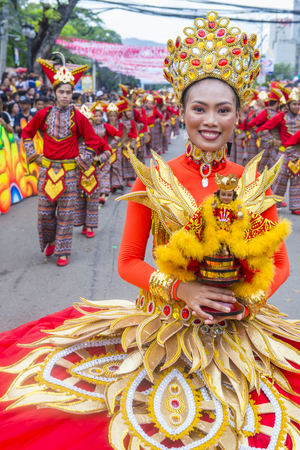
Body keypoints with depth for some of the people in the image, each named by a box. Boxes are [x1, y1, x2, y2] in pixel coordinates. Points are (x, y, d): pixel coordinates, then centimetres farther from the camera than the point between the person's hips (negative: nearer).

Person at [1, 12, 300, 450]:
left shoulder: (255, 184, -1)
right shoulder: (153, 179, -6)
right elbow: (128, 262, -2)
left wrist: (249, 296, -12)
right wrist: (180, 288, -17)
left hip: (241, 334, 2)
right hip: (163, 328, -1)